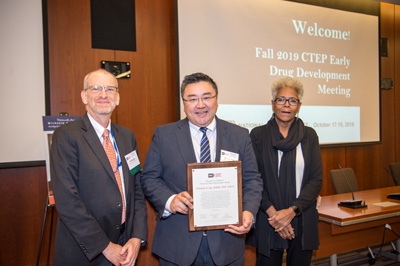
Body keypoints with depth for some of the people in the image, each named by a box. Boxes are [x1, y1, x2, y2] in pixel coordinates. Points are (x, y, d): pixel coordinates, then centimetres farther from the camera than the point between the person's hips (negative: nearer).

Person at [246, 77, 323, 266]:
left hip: (303, 222, 2)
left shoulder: (309, 135, 5)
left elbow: (316, 179, -1)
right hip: (267, 223, -1)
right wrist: (272, 212, -14)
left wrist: (291, 211, -12)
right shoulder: (258, 135, 0)